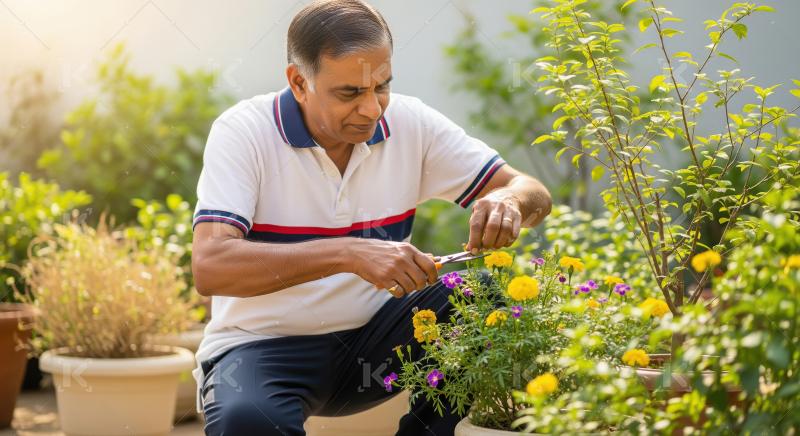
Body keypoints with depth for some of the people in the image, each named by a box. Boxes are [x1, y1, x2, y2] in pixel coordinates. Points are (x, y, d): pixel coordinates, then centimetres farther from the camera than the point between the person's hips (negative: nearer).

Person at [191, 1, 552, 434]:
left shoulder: (410, 122, -3)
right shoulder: (243, 132, -14)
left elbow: (534, 194, 1)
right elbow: (209, 267, -27)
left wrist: (508, 201, -25)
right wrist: (348, 253, -37)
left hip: (372, 335, 5)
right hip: (263, 346, -4)